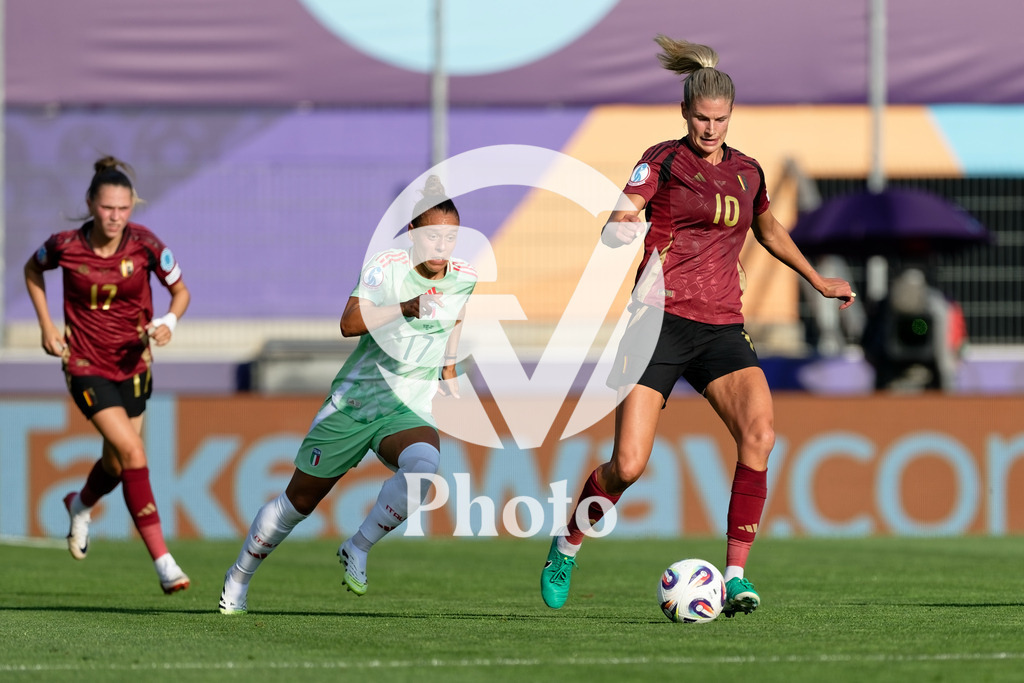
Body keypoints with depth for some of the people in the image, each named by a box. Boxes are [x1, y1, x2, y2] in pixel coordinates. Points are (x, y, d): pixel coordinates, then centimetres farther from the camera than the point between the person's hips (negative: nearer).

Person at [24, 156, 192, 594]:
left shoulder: (144, 244, -12)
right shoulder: (65, 246, -14)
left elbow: (181, 290, 0)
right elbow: (33, 270, 8)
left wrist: (169, 321, -20)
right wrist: (46, 326, 1)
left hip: (133, 364, 3)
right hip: (86, 365, -3)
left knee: (116, 465, 14)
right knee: (132, 452, -20)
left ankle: (80, 505, 52)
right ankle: (162, 561, -19)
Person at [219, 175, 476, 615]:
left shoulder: (464, 279, -2)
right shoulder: (386, 267, -15)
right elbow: (350, 323, -31)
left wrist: (449, 371, 20)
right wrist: (403, 308, -44)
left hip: (407, 411, 2)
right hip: (352, 400, -2)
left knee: (424, 463, -34)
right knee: (299, 501, 9)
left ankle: (357, 550, -16)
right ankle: (238, 577, 32)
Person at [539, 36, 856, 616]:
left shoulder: (747, 172, 14)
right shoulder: (663, 161, 0)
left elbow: (770, 229, 34)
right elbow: (616, 226, -10)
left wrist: (817, 279, 37)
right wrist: (623, 231, -33)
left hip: (722, 327, 4)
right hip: (662, 322, -4)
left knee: (760, 434, -23)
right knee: (629, 465, -10)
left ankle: (736, 575, -18)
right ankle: (568, 544, 20)